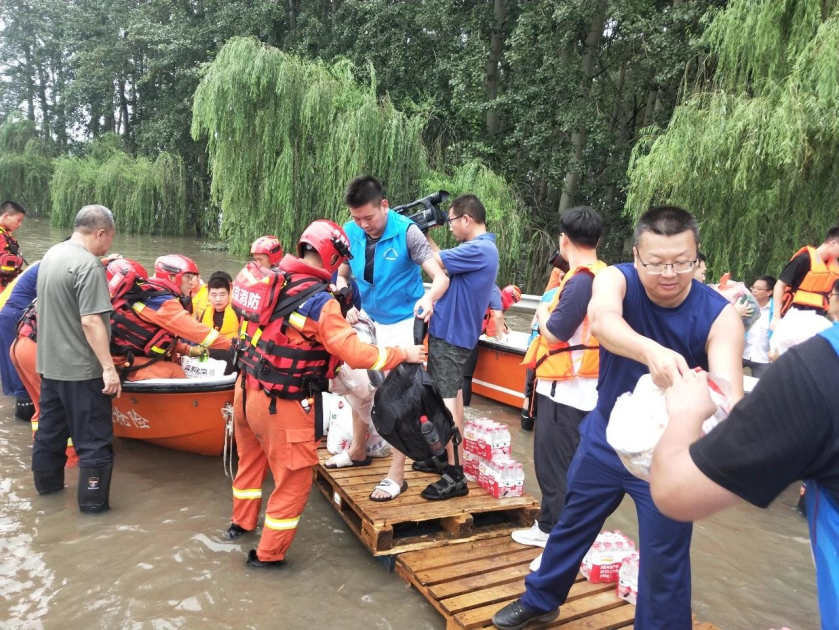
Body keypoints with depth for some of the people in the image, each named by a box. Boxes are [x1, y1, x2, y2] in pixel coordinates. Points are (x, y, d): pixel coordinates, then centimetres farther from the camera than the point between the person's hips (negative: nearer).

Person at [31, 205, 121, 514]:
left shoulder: (52, 254, 8)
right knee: (94, 438, 2)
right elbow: (91, 322, -26)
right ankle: (92, 501, 11)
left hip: (50, 363, 9)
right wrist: (109, 367, -23)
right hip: (81, 369, -9)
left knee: (50, 427, 22)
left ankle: (47, 483, 38)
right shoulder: (89, 264, -21)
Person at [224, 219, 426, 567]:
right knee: (293, 480, 11)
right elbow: (355, 354, -24)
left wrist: (339, 321, 13)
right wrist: (403, 354, -11)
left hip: (247, 390, 8)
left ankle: (241, 522, 50)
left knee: (251, 460, 30)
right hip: (281, 406, -8)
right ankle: (269, 553, 24)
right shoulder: (320, 301, -21)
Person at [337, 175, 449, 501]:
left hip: (403, 323, -5)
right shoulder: (350, 232, -8)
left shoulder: (406, 231, -21)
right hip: (368, 320, 5)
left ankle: (396, 474, 9)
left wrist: (429, 298, -48)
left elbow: (441, 277, -26)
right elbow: (341, 276, 5)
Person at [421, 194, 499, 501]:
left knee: (446, 402, -7)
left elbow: (435, 262, -18)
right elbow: (445, 260, 12)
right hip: (452, 331, 11)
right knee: (451, 398, 18)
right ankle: (448, 460, 31)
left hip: (450, 334, -11)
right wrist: (426, 236, 7)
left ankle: (455, 477, 0)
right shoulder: (480, 248, 13)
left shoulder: (478, 249, -20)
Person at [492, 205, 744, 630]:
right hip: (605, 437, 2)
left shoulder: (719, 315, -21)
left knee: (665, 560, 6)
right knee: (571, 524, 20)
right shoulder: (616, 279, -19)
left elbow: (729, 394, -34)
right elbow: (602, 321, -42)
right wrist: (651, 351, -63)